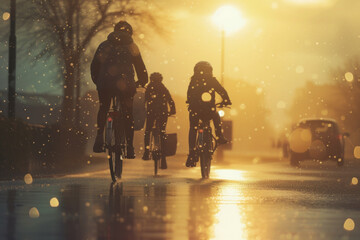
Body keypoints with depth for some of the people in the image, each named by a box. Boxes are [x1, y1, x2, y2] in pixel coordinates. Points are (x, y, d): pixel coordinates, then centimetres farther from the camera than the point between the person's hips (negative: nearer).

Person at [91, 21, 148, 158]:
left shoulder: (104, 45, 13)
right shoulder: (131, 47, 9)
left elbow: (94, 66, 15)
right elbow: (140, 67, 11)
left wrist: (97, 81, 28)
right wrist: (142, 82, 27)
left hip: (105, 84, 1)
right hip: (125, 84, -1)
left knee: (103, 109, 24)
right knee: (128, 114, 9)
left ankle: (100, 136, 4)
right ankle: (130, 148, 3)